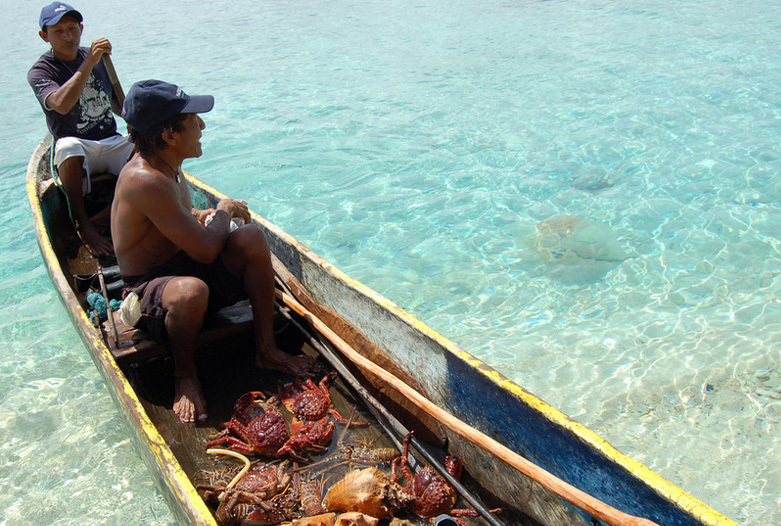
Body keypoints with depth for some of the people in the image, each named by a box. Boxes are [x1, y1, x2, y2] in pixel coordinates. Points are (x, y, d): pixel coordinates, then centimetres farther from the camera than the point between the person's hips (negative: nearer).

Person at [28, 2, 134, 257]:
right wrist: (89, 63, -29)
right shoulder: (40, 71, -4)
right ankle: (82, 226, -30)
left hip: (111, 144, 5)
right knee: (68, 145, -40)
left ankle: (108, 215, -26)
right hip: (76, 156, -4)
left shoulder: (97, 58, 12)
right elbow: (61, 104, -27)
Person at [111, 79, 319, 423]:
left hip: (184, 266, 9)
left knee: (252, 237, -12)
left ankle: (266, 350, -4)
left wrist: (213, 216, -2)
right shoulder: (146, 180, -29)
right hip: (148, 291, -9)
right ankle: (185, 376, -10)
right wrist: (224, 212, -9)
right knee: (191, 291, -42)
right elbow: (205, 250, -29)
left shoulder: (165, 163, 1)